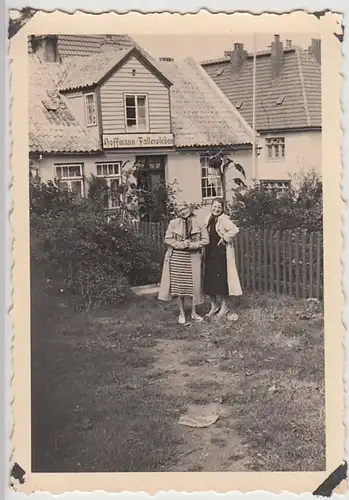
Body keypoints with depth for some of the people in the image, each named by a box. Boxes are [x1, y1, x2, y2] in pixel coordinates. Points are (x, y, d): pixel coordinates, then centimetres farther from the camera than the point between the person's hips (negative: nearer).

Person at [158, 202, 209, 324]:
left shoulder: (199, 223, 2)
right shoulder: (174, 223, 2)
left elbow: (205, 240, -1)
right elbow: (167, 239, -1)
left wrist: (192, 245, -13)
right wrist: (181, 245, -14)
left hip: (193, 257, 0)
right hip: (177, 257, 0)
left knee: (194, 285, 3)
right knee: (179, 285, 3)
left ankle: (194, 313, 17)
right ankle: (182, 313, 15)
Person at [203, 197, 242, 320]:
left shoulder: (224, 219, -10)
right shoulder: (208, 220, 9)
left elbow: (235, 230, -25)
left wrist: (225, 238, -15)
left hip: (222, 254, -6)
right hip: (210, 254, 6)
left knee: (222, 279, -1)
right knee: (209, 280, 7)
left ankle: (224, 306, 13)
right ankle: (214, 306, 21)